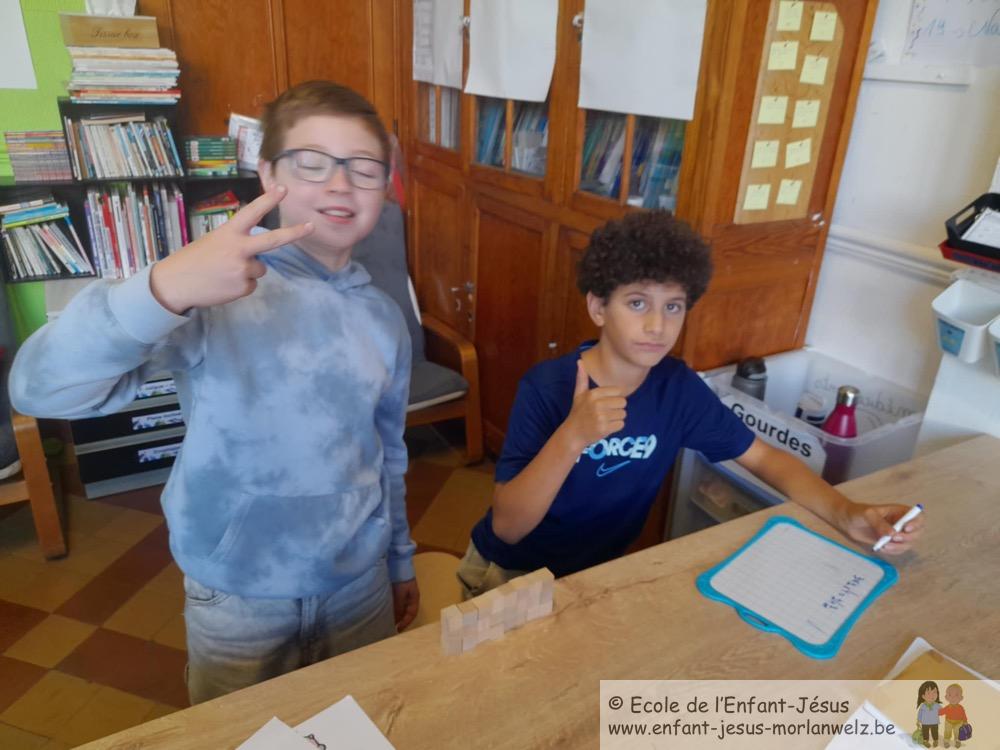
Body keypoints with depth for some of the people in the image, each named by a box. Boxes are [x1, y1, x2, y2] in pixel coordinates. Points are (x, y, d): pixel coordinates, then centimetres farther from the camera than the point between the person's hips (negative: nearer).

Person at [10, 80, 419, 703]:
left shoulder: (383, 318, -3)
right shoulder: (218, 288, -19)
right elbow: (42, 389, -29)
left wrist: (401, 560, 17)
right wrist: (160, 291, -47)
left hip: (361, 587, 4)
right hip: (238, 598, -3)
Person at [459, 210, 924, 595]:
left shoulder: (678, 387, -12)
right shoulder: (546, 387, -25)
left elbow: (764, 457, -4)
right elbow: (507, 526, -28)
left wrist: (845, 515, -21)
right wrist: (571, 438, -43)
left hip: (598, 570, 4)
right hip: (512, 574, -3)